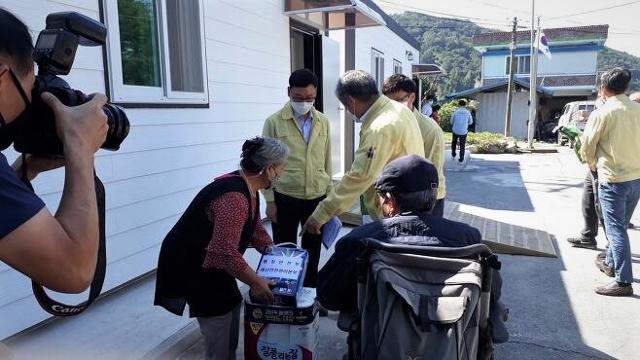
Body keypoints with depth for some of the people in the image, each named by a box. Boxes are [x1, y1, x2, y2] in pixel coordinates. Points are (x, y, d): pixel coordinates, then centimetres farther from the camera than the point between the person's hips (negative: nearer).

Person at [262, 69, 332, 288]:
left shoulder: (323, 122, 4)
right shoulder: (274, 122, -6)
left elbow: (327, 161, 9)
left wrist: (329, 196, 9)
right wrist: (270, 200, -6)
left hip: (317, 197, 3)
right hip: (285, 198, -3)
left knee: (313, 251, 15)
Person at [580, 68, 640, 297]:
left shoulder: (603, 113, -13)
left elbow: (587, 145, -7)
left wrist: (592, 164, 12)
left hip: (613, 179, -6)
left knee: (616, 230, -3)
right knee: (619, 226, 20)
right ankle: (611, 263, 36)